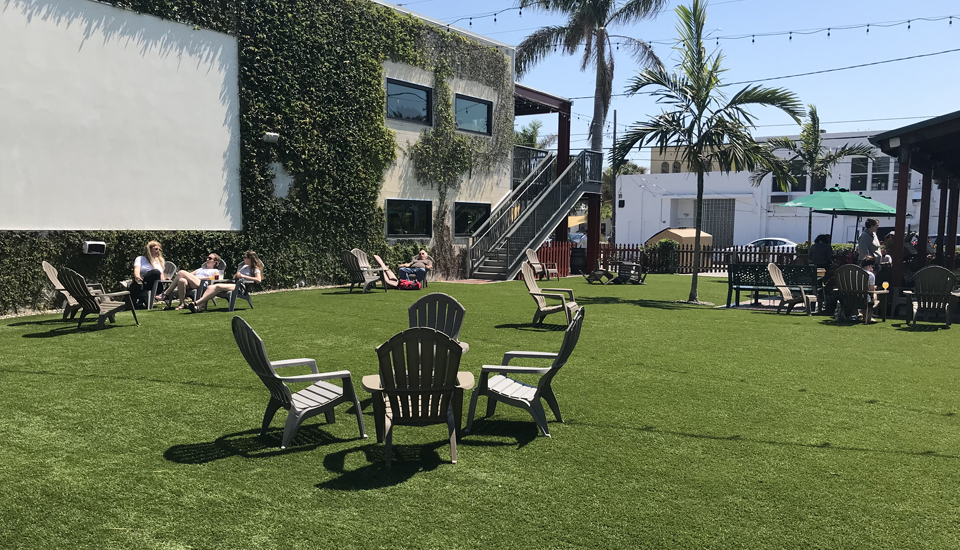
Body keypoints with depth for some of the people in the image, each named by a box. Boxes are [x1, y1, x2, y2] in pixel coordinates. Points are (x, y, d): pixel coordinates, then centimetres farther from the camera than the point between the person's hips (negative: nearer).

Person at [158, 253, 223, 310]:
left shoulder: (215, 271, 23)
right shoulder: (199, 269, 43)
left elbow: (213, 278, 0)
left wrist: (198, 277, -9)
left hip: (201, 284, -5)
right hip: (189, 285, 5)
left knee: (182, 272, -27)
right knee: (181, 281, -35)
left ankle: (166, 294, -25)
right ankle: (182, 303, -31)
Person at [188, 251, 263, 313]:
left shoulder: (255, 269, 6)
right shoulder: (244, 266, 32)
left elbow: (258, 279, -14)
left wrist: (243, 276, -12)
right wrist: (236, 275, 7)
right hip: (233, 283, 8)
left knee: (217, 286, -30)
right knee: (210, 287, -18)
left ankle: (196, 303, -39)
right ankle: (201, 306, -38)